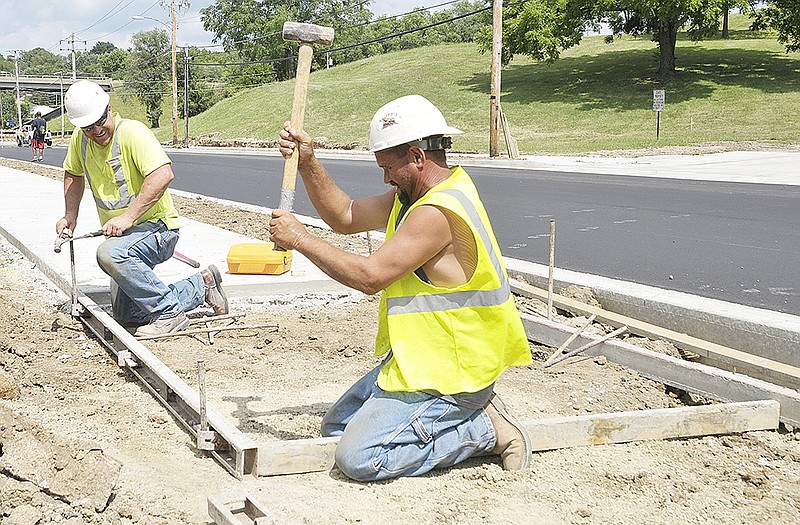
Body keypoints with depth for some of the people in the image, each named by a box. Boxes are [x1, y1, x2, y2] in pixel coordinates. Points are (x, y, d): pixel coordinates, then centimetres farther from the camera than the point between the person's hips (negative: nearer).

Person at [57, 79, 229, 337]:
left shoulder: (132, 132, -20)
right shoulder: (80, 140, 2)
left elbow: (163, 174, -33)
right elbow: (73, 174, 23)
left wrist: (128, 217, -33)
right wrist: (70, 216, 15)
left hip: (156, 226, -9)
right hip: (124, 237, 9)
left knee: (109, 254, -38)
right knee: (125, 316, 7)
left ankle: (168, 312, -23)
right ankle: (200, 286, 19)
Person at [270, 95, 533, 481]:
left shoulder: (439, 211, -25)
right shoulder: (415, 195, 9)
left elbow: (370, 276, -26)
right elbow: (345, 217, 13)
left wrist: (300, 238, -16)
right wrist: (307, 163, 1)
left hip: (447, 373, -11)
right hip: (418, 359, 11)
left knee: (358, 458, -18)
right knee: (335, 428, 16)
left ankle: (484, 430, -4)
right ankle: (468, 412, 12)